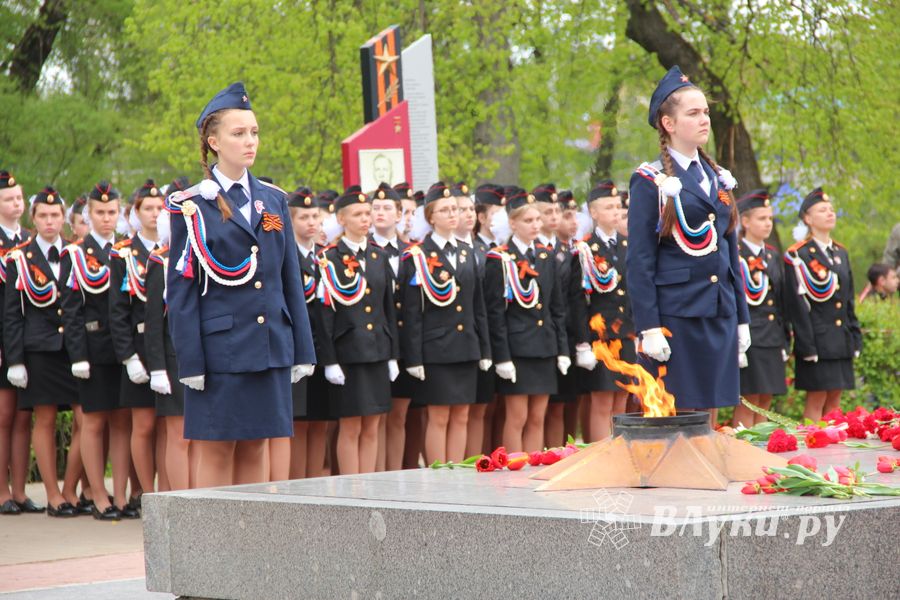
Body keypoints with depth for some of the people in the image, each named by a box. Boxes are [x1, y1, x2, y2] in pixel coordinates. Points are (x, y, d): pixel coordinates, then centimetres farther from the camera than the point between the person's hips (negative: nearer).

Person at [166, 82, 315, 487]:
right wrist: (190, 360, -11)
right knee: (215, 451, 0)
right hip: (219, 347, -4)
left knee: (256, 448, 9)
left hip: (270, 347, 4)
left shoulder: (273, 201, 11)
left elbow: (290, 281, 13)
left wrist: (302, 350, 8)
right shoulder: (192, 206, -2)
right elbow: (181, 289, -4)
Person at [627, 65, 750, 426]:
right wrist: (649, 328, -15)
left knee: (708, 417, 8)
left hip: (719, 314, 6)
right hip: (675, 314, -6)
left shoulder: (718, 179, 15)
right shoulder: (650, 182, -4)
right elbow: (639, 261, -8)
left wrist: (742, 317, 14)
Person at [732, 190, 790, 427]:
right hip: (749, 339, -7)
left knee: (765, 402, 8)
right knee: (748, 402, -7)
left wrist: (785, 341, 14)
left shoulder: (774, 256, 16)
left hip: (773, 342, 7)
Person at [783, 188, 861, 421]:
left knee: (834, 400, 7)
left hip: (842, 340, 7)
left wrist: (855, 337, 12)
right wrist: (806, 345, -15)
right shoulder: (798, 256, -7)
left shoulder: (841, 253, 16)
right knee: (816, 399, -6)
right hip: (817, 340, -7)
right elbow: (797, 303, -11)